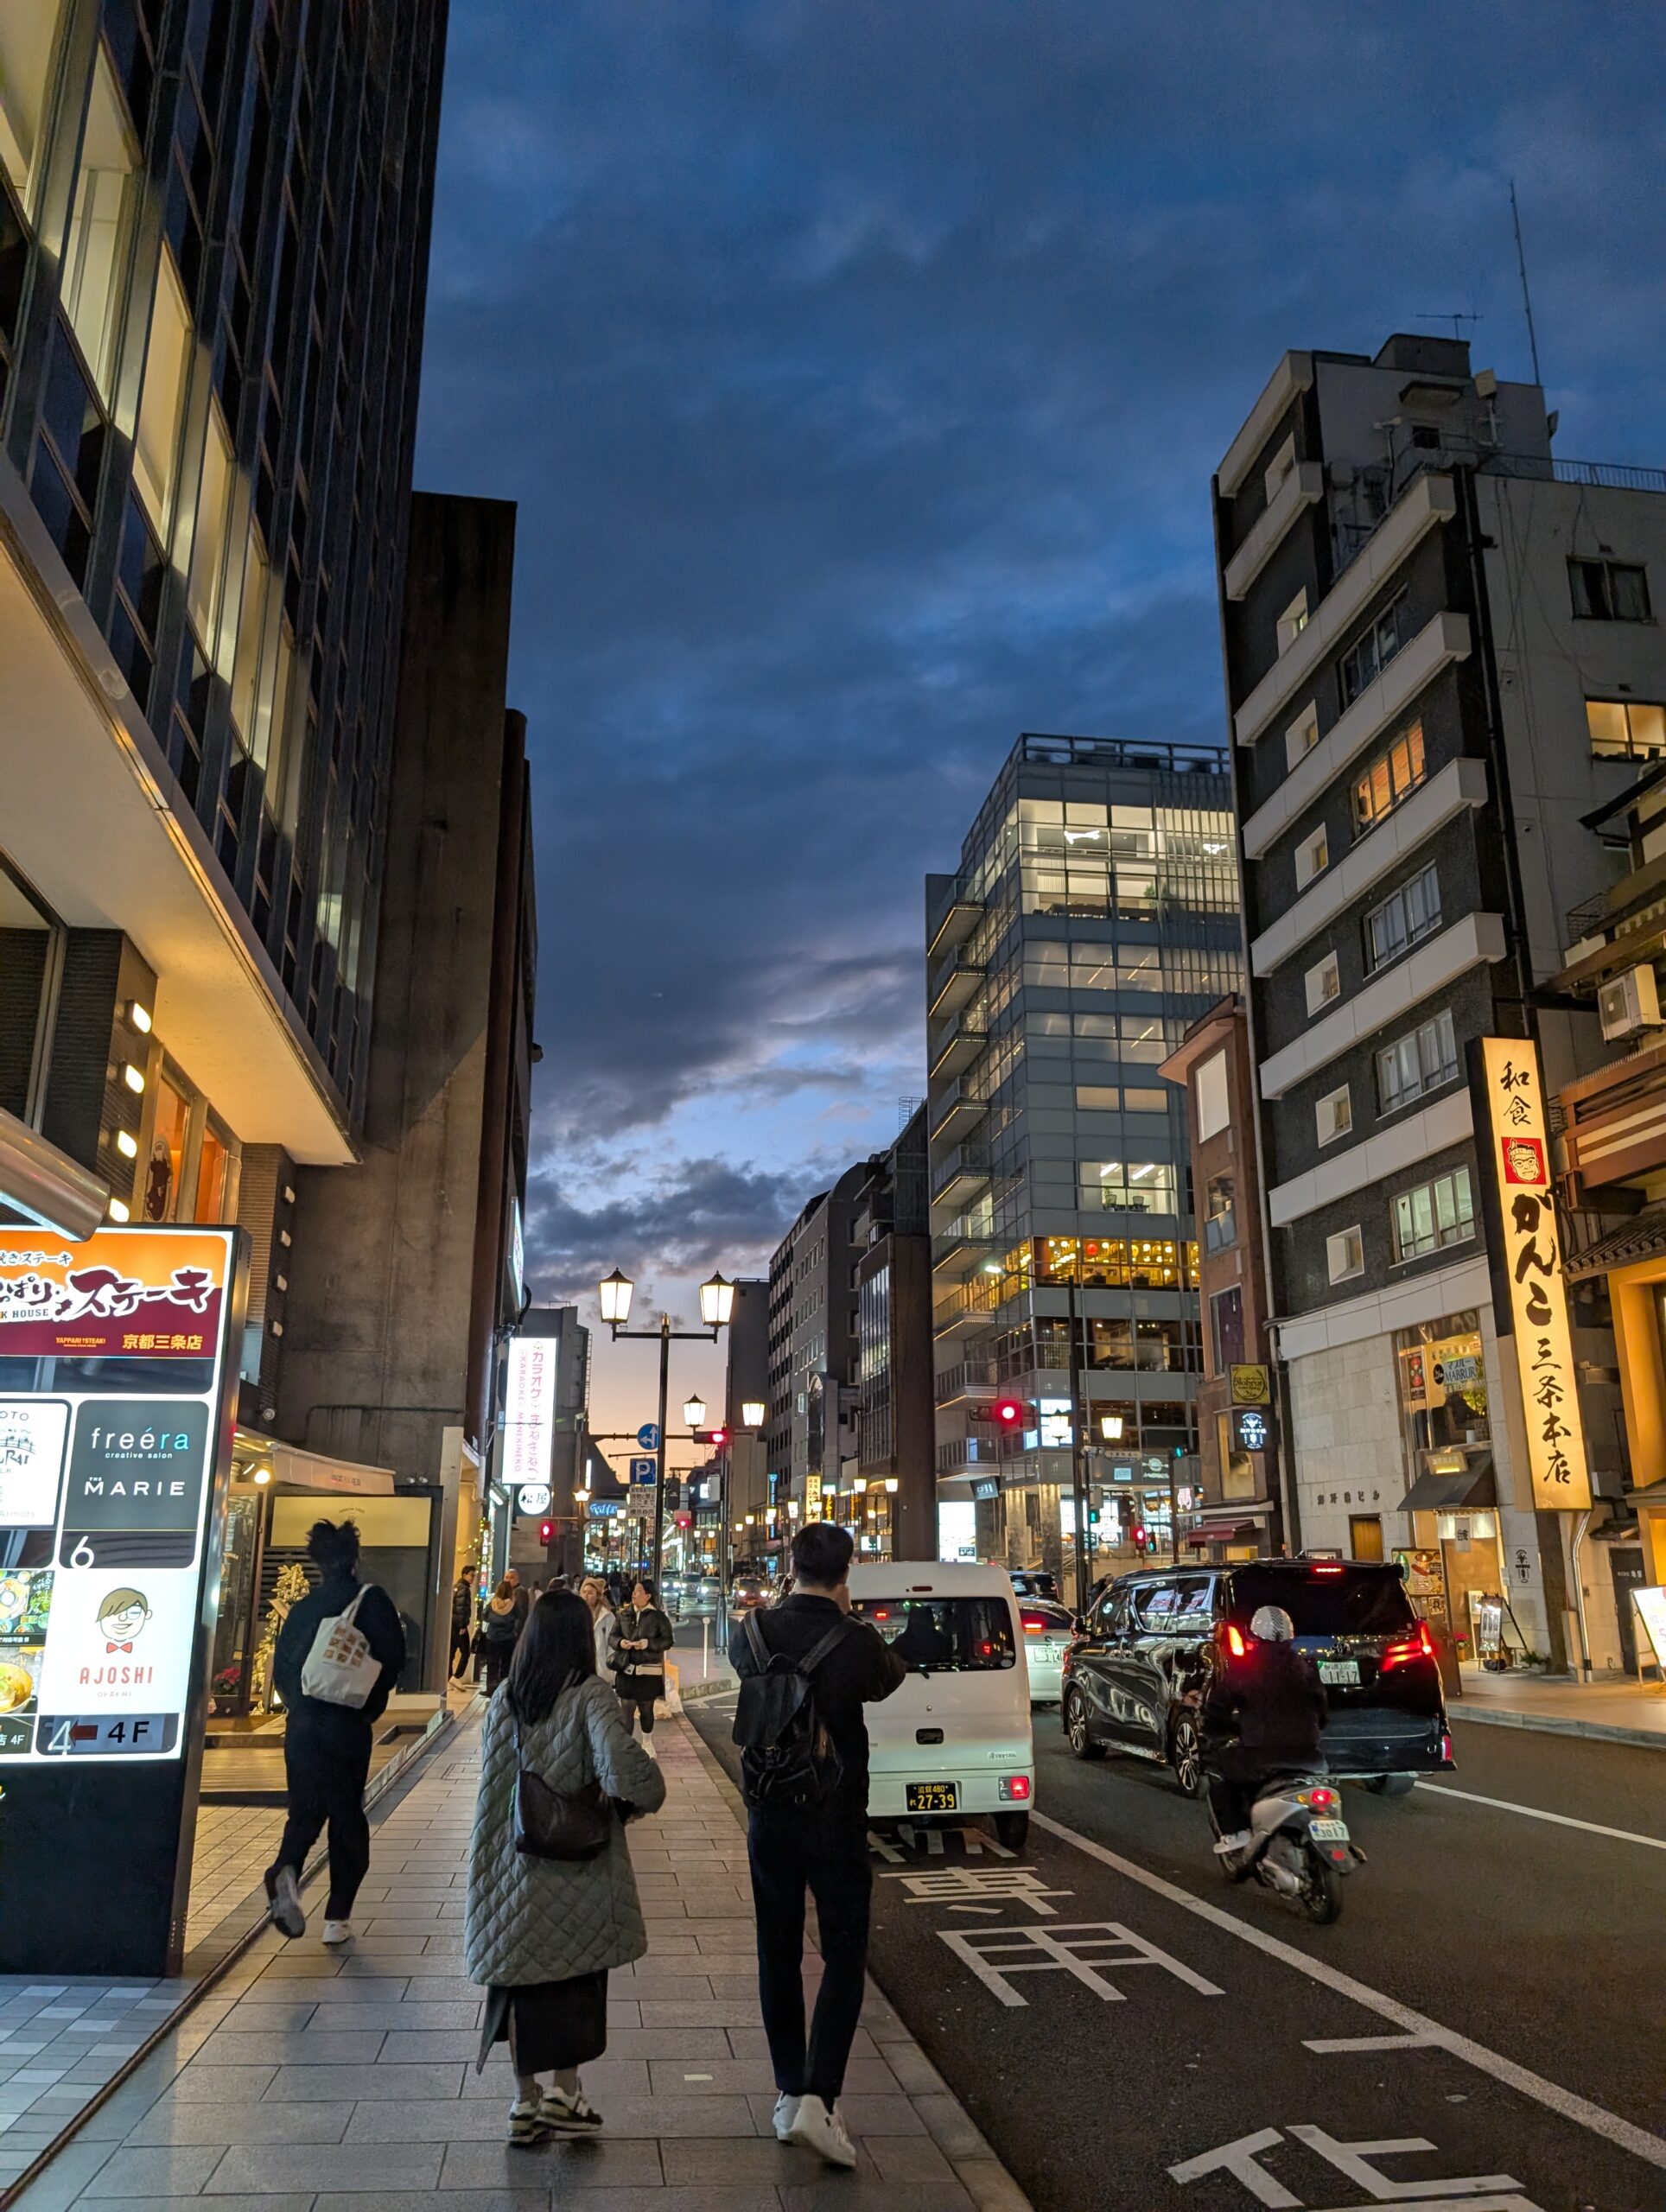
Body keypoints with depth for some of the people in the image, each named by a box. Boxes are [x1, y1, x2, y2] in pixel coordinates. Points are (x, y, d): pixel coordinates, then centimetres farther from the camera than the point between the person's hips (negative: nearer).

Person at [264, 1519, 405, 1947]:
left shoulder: (302, 1607, 6)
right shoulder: (369, 1599, -5)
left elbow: (281, 1666, 8)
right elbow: (393, 1656, -11)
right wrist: (372, 1706, 5)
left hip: (301, 1726, 3)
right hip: (347, 1726, -3)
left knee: (304, 1812, 14)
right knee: (347, 1816, 9)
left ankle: (285, 1871, -16)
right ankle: (337, 1918, 10)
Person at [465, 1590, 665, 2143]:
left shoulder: (503, 1702, 2)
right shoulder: (590, 1696, -14)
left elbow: (494, 1781, 7)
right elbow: (620, 1760, -29)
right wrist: (642, 1795, -10)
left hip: (512, 1865, 4)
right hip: (579, 1869, -4)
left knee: (521, 1979, 15)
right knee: (578, 1981, 13)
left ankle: (525, 2099, 23)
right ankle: (564, 2089, 12)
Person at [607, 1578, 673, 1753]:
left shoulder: (658, 1617, -5)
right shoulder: (623, 1615, 4)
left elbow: (667, 1641, -5)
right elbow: (612, 1636, 6)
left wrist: (648, 1643, -20)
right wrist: (620, 1642, -16)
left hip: (649, 1671, -1)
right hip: (626, 1669, 1)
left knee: (646, 1709, 13)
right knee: (626, 1709, -4)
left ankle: (647, 1743, 32)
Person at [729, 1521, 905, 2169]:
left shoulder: (754, 1632, -8)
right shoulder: (858, 1642, -18)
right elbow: (891, 1679, 4)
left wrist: (799, 1610, 17)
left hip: (769, 1817, 3)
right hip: (835, 1821, -3)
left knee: (779, 1954, 15)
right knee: (844, 1957, 7)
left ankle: (790, 2094, 23)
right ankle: (818, 2097, -3)